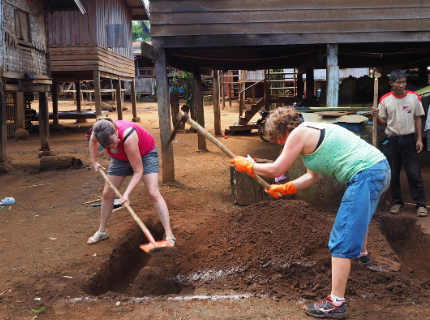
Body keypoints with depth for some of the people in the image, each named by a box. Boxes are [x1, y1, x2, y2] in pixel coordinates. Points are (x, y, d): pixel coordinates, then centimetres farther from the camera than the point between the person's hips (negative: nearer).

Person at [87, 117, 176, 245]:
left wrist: (126, 193, -39)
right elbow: (92, 140, 4)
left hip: (145, 153, -6)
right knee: (107, 193, 4)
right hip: (121, 157, 6)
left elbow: (138, 171, -35)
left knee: (153, 193, -19)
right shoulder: (99, 133, -27)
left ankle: (169, 235, -17)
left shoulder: (128, 137, -43)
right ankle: (102, 231, 22)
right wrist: (94, 161, 1)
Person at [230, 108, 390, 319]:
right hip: (381, 168, 11)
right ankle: (362, 253, 66)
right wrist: (285, 188, 20)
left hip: (365, 176, -11)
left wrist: (247, 165, 7)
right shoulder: (311, 132, 20)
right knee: (359, 215, 38)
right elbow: (313, 176, 23)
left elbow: (276, 169, -6)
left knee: (342, 240, -9)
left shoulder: (298, 133, -10)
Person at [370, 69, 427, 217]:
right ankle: (397, 202, 20)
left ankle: (421, 204, 8)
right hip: (391, 140, 1)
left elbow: (418, 119, 4)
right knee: (393, 173, 8)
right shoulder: (385, 99, -1)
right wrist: (376, 116, -17)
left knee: (414, 173, -1)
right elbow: (383, 122, 4)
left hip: (409, 139, -1)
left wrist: (419, 139, -2)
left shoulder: (414, 97, -1)